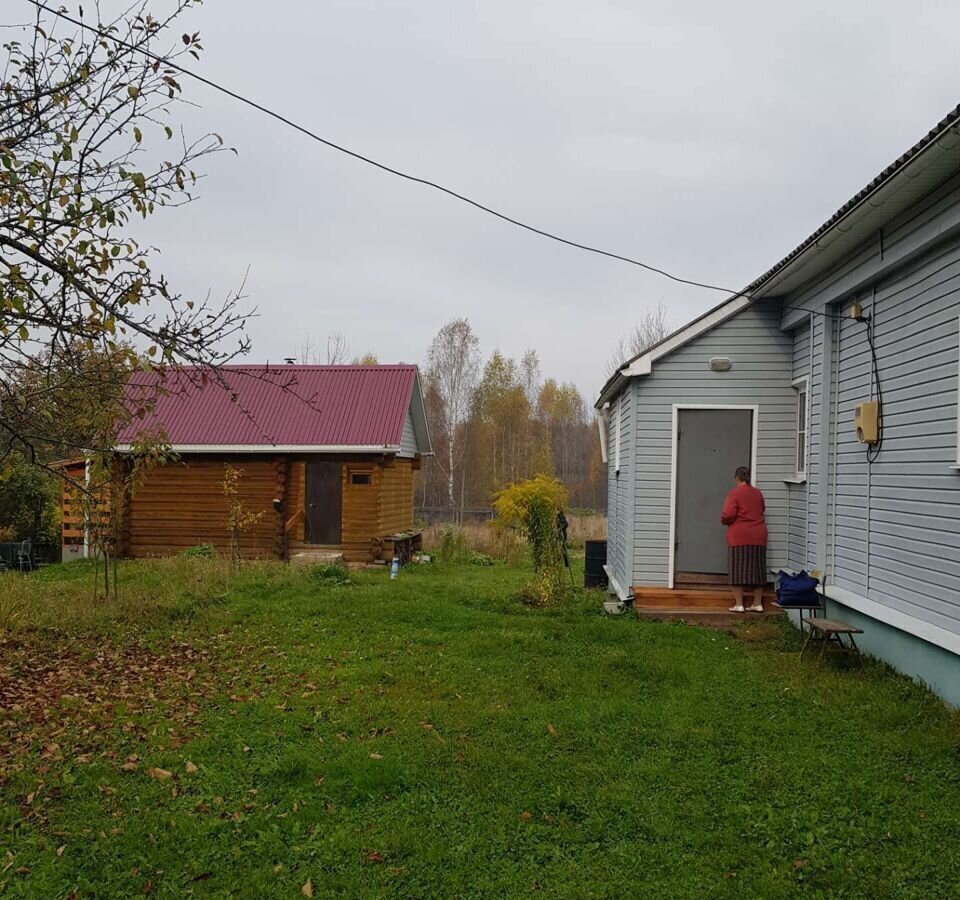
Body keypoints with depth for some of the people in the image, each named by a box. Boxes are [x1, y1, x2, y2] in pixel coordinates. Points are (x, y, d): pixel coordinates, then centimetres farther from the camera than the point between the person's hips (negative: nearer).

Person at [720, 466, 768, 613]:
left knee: (738, 570, -1)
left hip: (739, 537, -5)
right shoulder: (758, 493, 10)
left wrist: (725, 520, 4)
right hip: (758, 536, 5)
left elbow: (728, 515, -15)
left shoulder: (734, 493, -8)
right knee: (756, 569, 10)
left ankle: (739, 604, -3)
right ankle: (757, 604, 13)